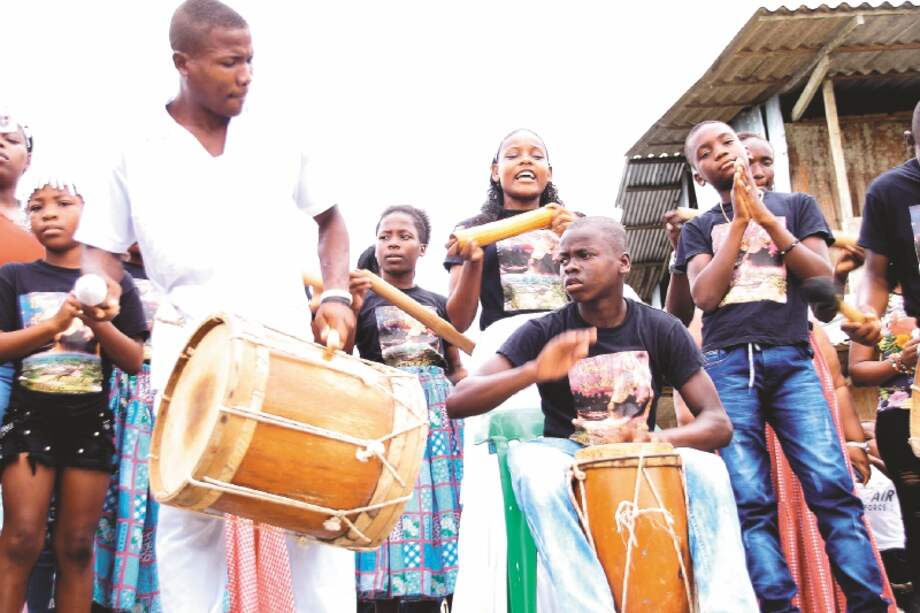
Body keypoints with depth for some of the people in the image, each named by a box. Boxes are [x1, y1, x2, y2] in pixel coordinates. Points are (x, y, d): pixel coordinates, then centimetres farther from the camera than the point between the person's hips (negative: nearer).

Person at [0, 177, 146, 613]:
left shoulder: (113, 282, 5)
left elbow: (134, 360, 1)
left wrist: (97, 320, -15)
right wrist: (54, 325, -18)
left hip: (91, 421, 1)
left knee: (77, 545, 5)